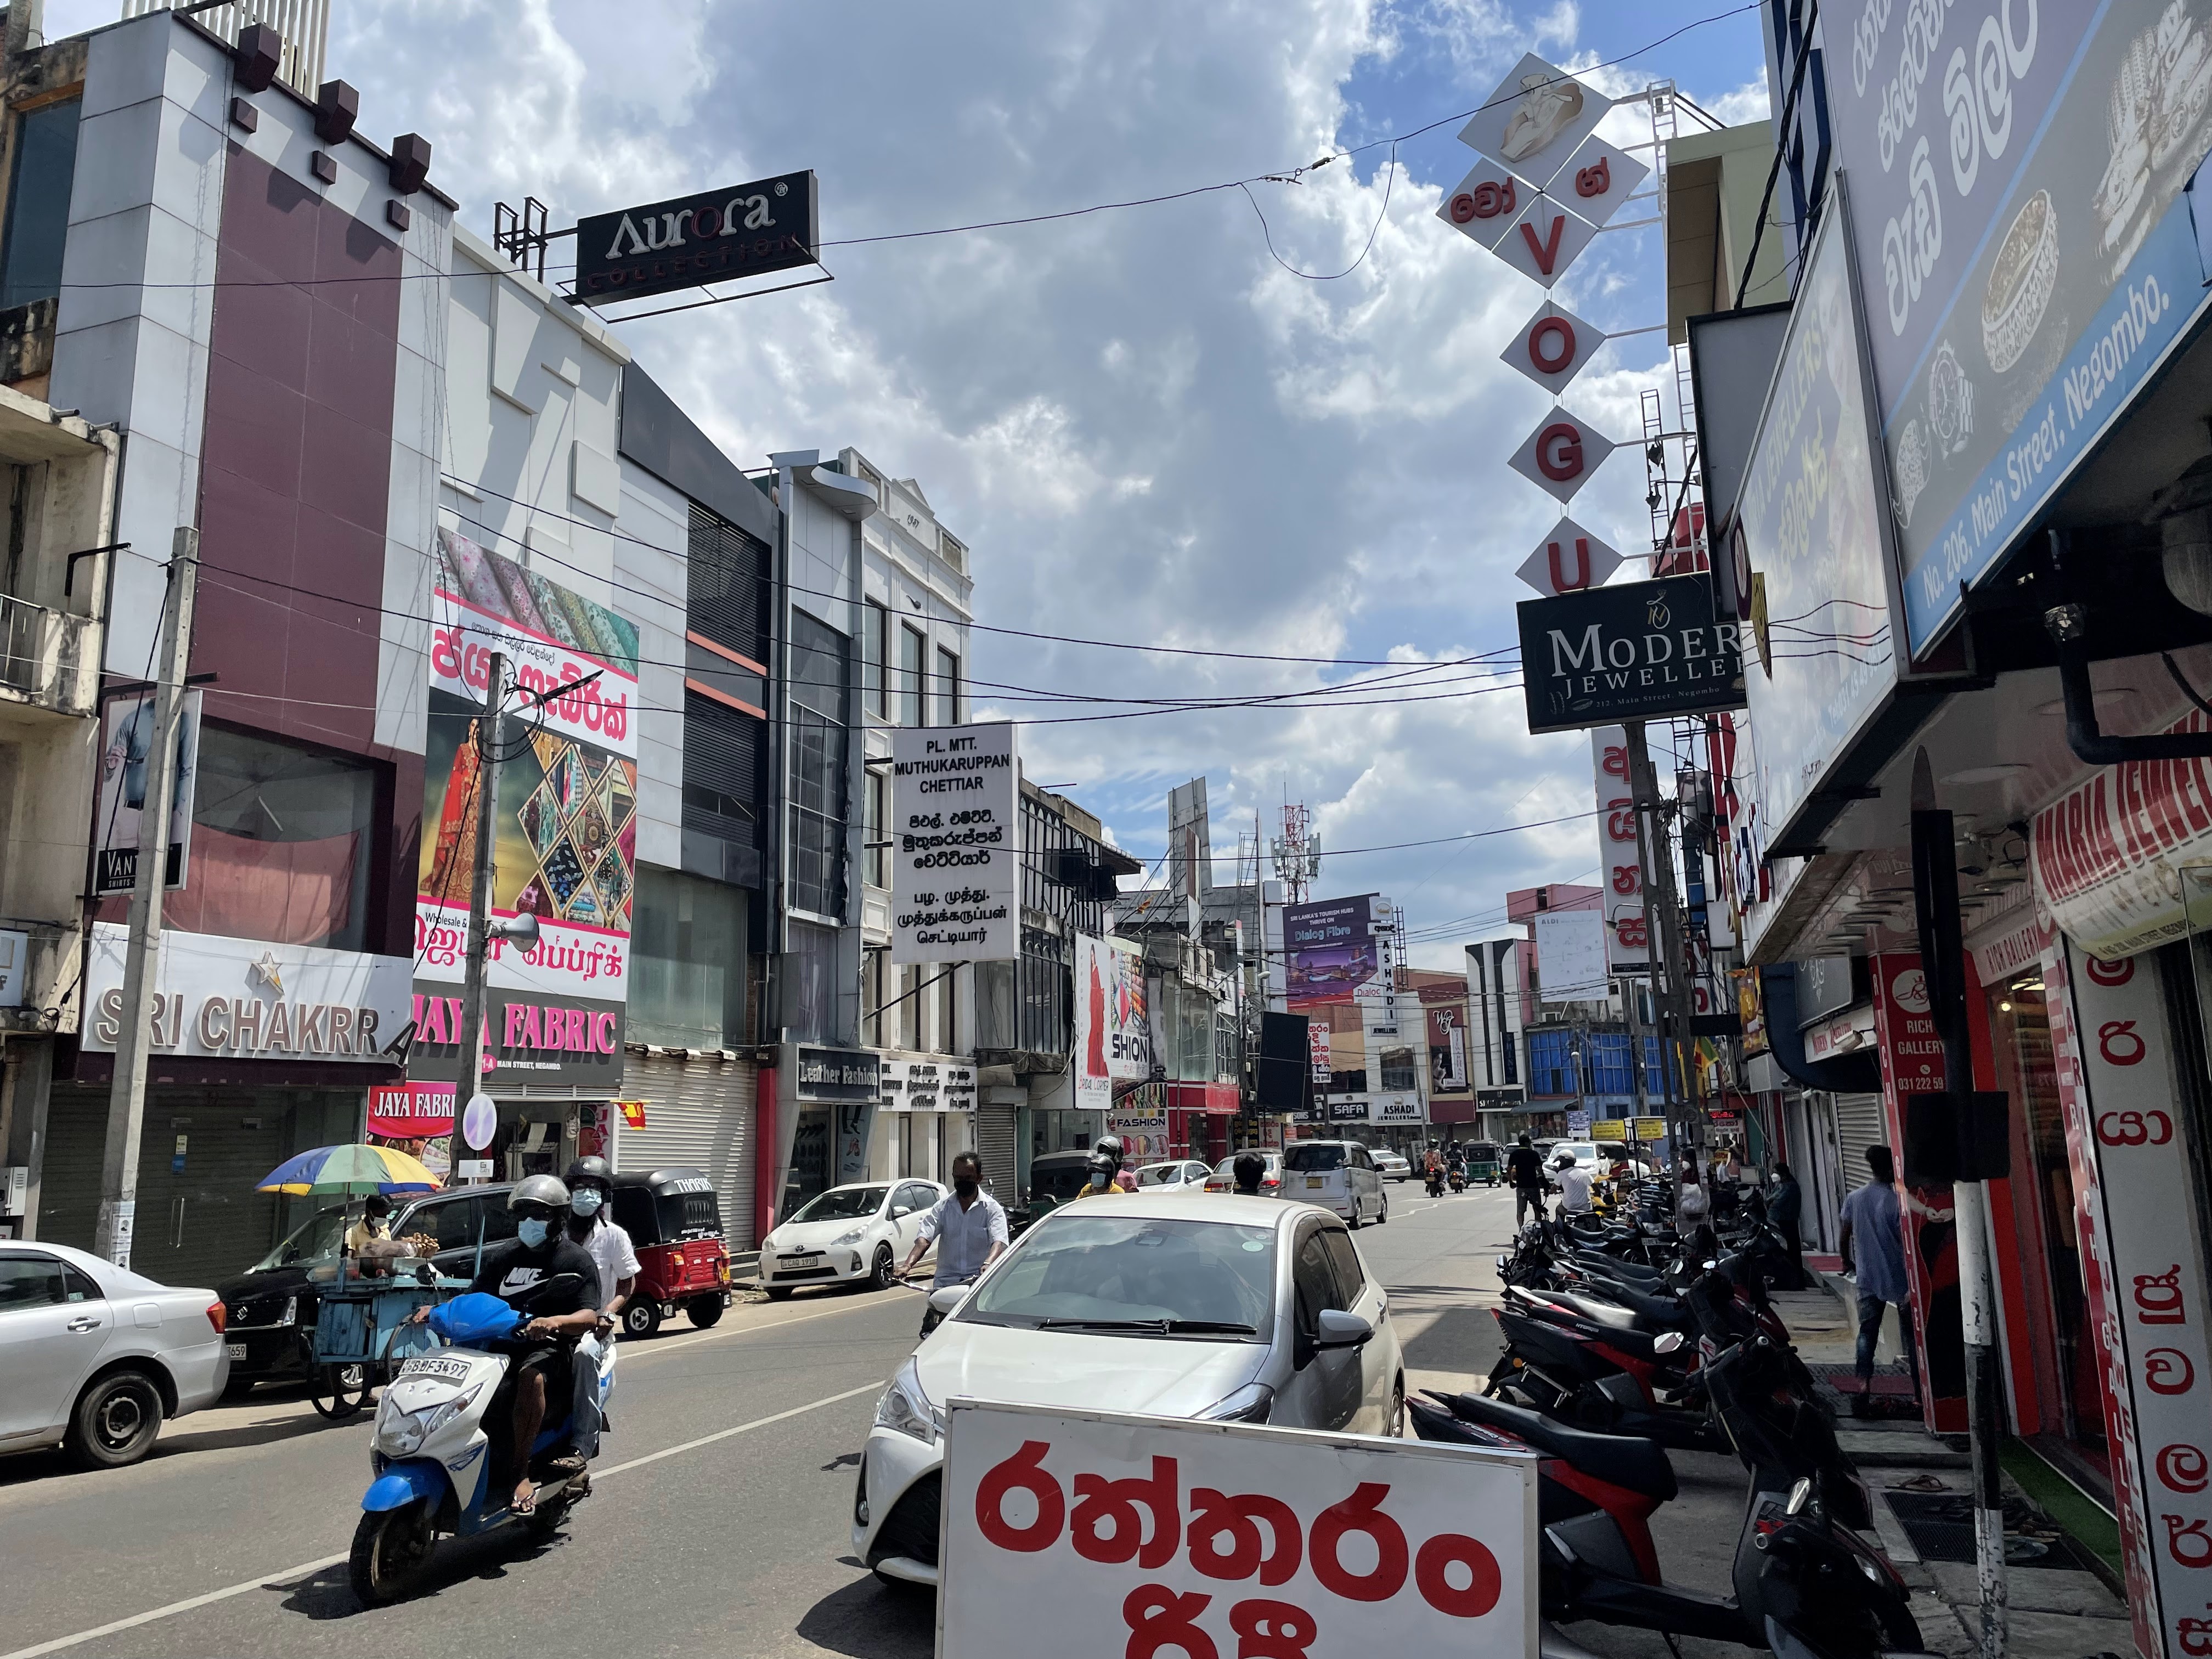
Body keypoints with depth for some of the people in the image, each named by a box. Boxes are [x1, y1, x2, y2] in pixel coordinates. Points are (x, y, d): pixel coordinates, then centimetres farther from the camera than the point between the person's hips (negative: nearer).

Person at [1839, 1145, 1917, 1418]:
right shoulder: (1897, 1201, -14)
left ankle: (1864, 1385, -6)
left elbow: (1844, 1238, 7)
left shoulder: (1854, 1199, 0)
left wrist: (1847, 1262, 23)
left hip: (1867, 1279, 3)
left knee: (1867, 1333, 6)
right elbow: (1906, 1241, -14)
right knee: (1910, 1333, 9)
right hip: (1899, 1279, -3)